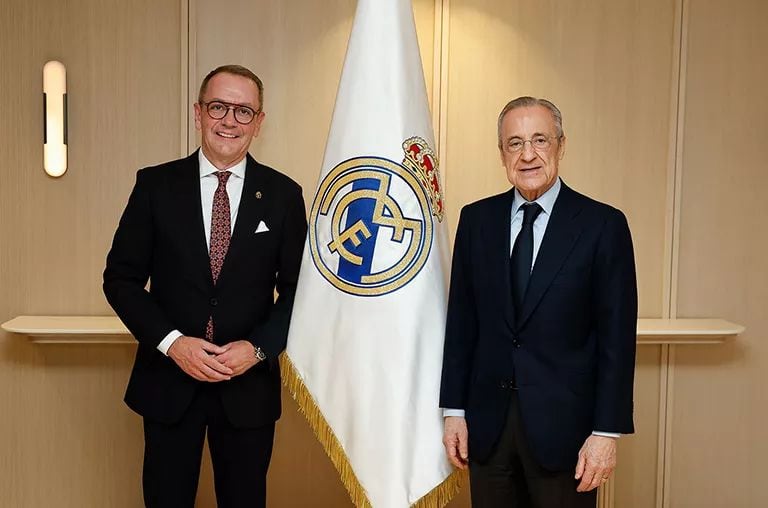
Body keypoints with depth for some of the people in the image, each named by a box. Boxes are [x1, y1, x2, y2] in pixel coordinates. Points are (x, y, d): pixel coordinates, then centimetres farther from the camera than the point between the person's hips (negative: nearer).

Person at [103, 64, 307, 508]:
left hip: (249, 384, 0)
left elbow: (298, 289, 1)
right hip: (169, 382, 0)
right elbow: (121, 277, -1)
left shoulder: (283, 194, -1)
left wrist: (258, 347, -12)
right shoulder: (156, 184, -1)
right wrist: (172, 342, -13)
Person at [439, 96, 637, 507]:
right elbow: (461, 320, 5)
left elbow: (616, 336, -6)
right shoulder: (476, 219, 4)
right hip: (487, 423, 3)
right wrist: (454, 411, 4)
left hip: (563, 424, -3)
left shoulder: (602, 225, -6)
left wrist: (607, 431, -9)